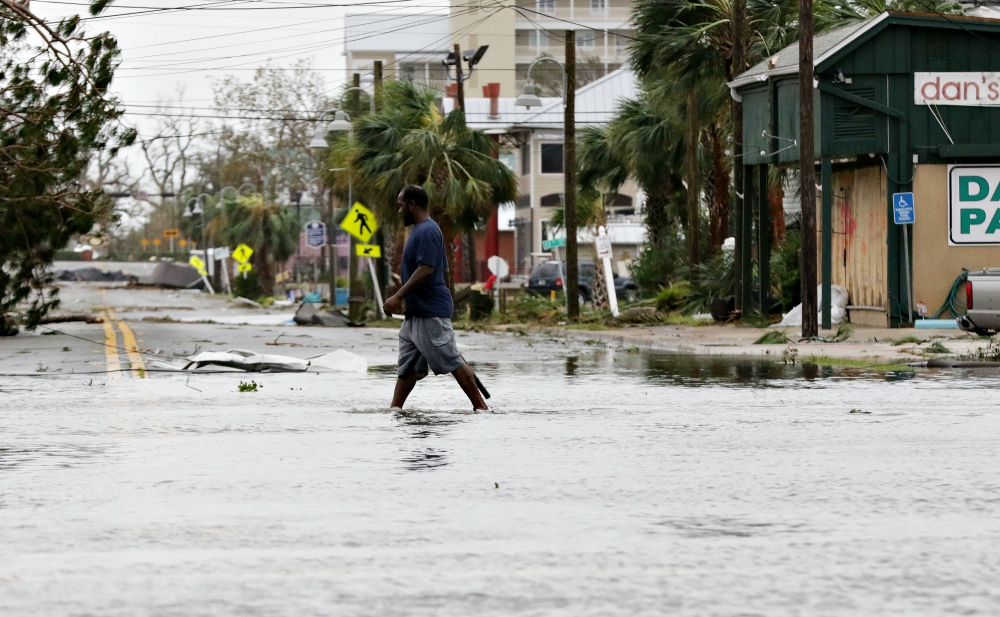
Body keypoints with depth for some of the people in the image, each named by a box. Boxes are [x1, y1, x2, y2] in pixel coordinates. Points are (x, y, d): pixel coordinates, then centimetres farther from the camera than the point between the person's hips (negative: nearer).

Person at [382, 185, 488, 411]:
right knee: (407, 365, 9)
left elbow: (426, 270, -23)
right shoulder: (420, 230, 17)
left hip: (431, 313, -11)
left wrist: (398, 297, -22)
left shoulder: (427, 231, -15)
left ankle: (481, 407, -5)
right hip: (416, 313, 11)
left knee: (452, 362, -8)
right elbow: (443, 270, 23)